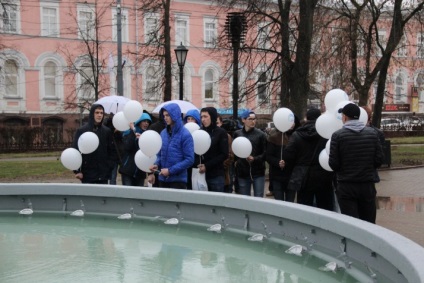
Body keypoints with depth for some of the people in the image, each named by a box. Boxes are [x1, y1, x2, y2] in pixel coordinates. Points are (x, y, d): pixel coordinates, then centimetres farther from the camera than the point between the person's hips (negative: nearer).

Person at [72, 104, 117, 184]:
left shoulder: (107, 131, 6)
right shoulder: (81, 131, 0)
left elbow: (113, 151, 8)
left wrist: (111, 167, -1)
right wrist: (77, 171, -8)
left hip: (103, 176, 2)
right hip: (87, 175, -2)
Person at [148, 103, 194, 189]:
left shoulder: (185, 135, -9)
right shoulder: (163, 133, 7)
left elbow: (189, 159, -13)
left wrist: (170, 170, -16)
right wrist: (156, 164, -5)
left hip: (178, 180, -5)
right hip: (163, 179, 5)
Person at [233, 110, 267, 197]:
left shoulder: (260, 134, -1)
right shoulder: (237, 134, 5)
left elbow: (265, 153, -4)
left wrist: (254, 159, -18)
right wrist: (235, 161, 0)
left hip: (258, 173, -2)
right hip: (242, 173, 2)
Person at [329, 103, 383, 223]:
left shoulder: (338, 135, -9)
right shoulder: (372, 133, 1)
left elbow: (333, 164, -9)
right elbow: (379, 159, 1)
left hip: (346, 187, -3)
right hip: (368, 186, 3)